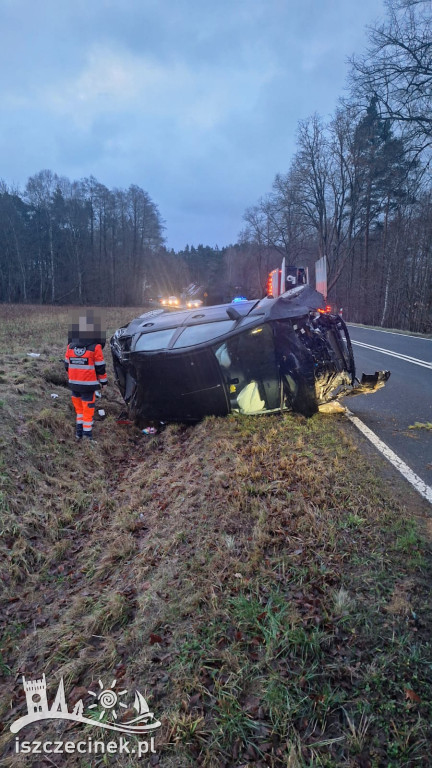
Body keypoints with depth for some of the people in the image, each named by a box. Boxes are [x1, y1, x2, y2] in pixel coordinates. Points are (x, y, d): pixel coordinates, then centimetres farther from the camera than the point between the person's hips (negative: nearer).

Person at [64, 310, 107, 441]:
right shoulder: (95, 347, -14)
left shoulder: (70, 346, 1)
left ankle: (79, 431, 23)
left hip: (74, 383, 5)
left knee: (79, 407, 19)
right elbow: (100, 367, -9)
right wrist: (104, 381, 5)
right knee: (88, 409, 6)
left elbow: (67, 365, 10)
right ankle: (87, 433, 12)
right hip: (88, 384, -5)